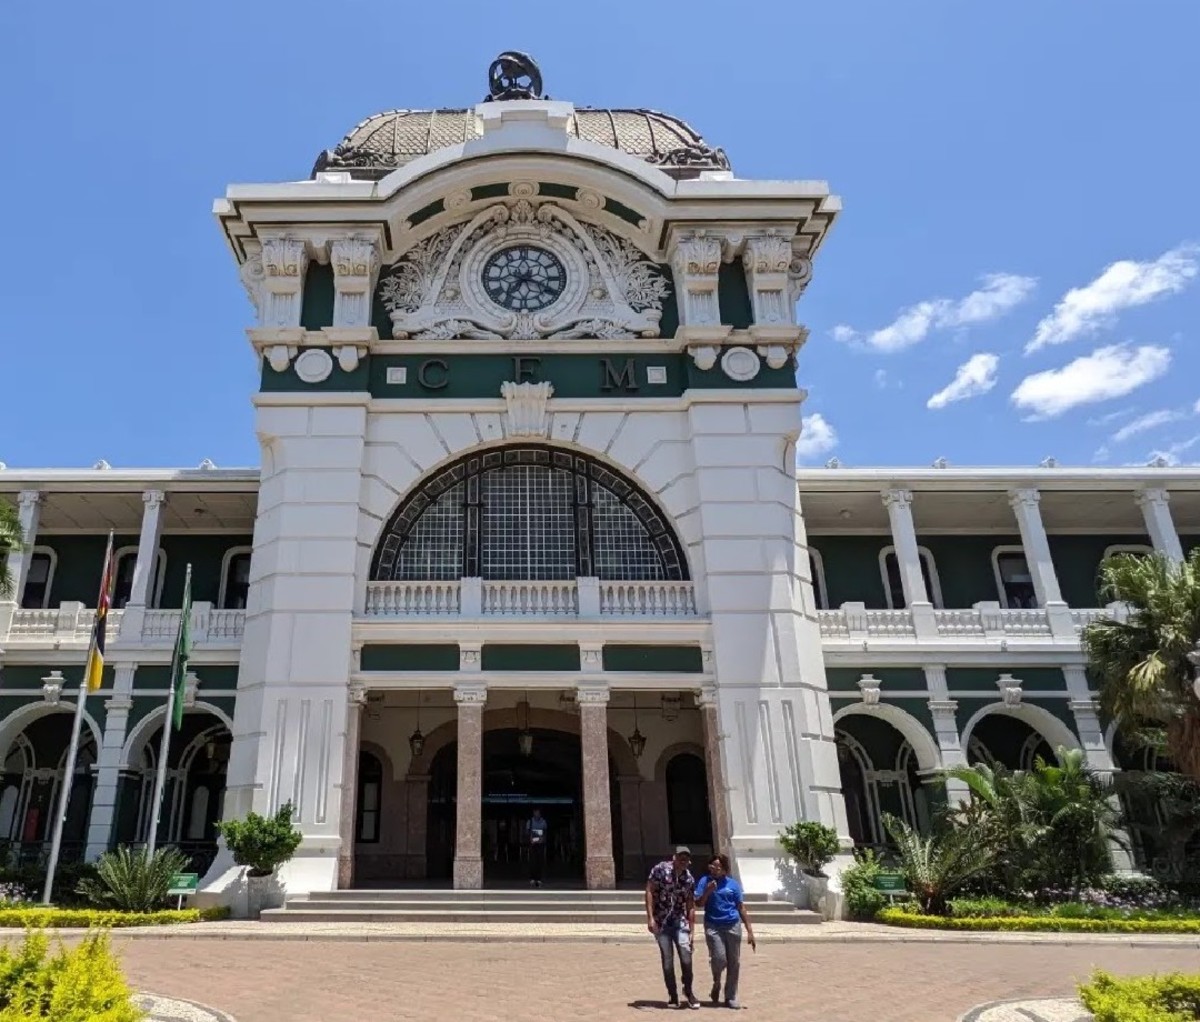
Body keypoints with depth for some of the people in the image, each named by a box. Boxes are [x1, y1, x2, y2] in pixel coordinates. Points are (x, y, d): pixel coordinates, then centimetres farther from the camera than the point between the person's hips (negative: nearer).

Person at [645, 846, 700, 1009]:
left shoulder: (689, 879, 2)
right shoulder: (660, 870, -9)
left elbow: (690, 906, 6)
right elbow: (649, 892, -9)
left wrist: (692, 930, 4)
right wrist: (650, 918, -15)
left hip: (679, 921, 2)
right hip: (661, 922, -2)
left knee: (686, 956, -11)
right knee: (667, 959, 0)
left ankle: (688, 992, 8)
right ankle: (672, 995, 15)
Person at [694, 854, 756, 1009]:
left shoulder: (733, 883, 3)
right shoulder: (705, 881, 1)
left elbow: (741, 907, 5)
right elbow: (698, 904, -2)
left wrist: (750, 931, 3)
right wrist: (707, 892, -20)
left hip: (733, 926, 2)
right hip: (713, 926, -2)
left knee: (734, 963, 4)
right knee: (719, 958, -14)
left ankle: (731, 997, 20)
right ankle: (716, 983, 17)